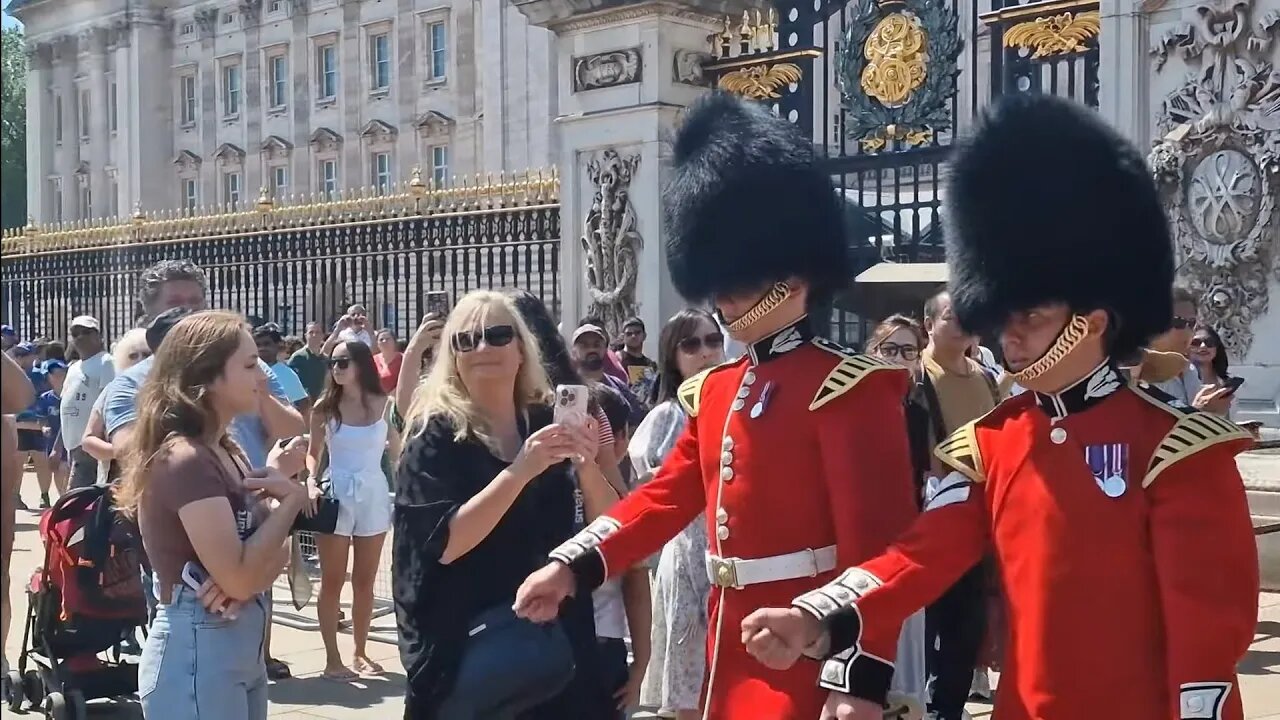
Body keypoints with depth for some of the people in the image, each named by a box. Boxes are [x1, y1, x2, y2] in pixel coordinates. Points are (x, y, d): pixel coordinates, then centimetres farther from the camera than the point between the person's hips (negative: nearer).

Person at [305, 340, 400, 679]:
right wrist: (311, 481, -11)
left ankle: (360, 652, 20)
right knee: (333, 581, 2)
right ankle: (332, 657, 7)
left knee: (365, 581, 10)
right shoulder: (325, 407, -2)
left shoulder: (383, 404, -1)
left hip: (373, 494, 1)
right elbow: (313, 453, 4)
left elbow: (397, 447, 6)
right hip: (337, 494, -1)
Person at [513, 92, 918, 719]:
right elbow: (665, 497, 10)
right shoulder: (714, 391, 12)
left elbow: (876, 547, -19)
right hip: (730, 658, 8)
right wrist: (573, 566, -3)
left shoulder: (849, 388, -14)